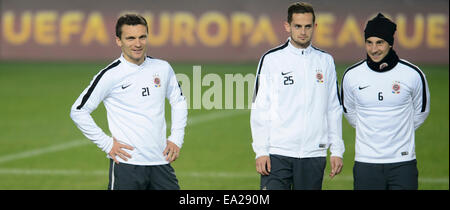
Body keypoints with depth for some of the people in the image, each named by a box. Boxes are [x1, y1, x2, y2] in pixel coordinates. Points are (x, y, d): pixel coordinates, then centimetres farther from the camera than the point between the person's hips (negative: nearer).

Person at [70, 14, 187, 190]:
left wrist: (176, 139, 12)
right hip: (127, 164, -4)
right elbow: (78, 111, -2)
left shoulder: (163, 68, 8)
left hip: (160, 161, 4)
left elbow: (179, 102, 23)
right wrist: (107, 144, -5)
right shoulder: (110, 75, -6)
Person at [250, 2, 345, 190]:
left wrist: (337, 150, 6)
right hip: (277, 154, -3)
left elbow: (334, 109, 13)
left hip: (314, 155, 3)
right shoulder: (271, 59, 2)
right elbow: (260, 109, -1)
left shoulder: (325, 61, 11)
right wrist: (261, 151, -8)